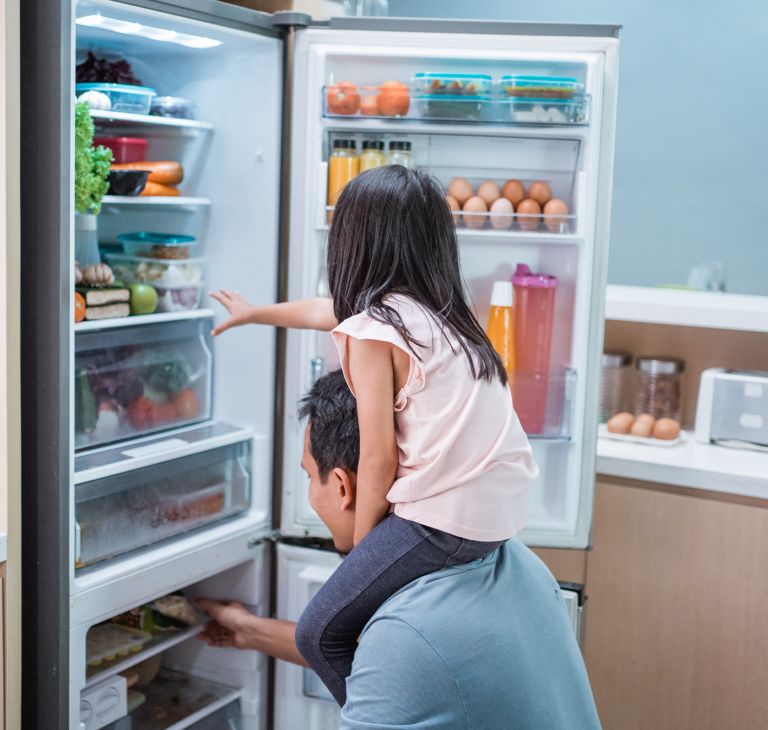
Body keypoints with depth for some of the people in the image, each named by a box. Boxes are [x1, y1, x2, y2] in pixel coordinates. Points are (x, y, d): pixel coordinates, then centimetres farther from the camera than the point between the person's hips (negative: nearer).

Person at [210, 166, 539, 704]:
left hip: (445, 522, -9)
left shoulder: (374, 328, -8)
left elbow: (379, 458, -10)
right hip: (506, 507, 9)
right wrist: (253, 312, 47)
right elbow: (328, 313, 32)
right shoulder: (440, 309, 16)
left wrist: (359, 551, 4)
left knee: (323, 635, 3)